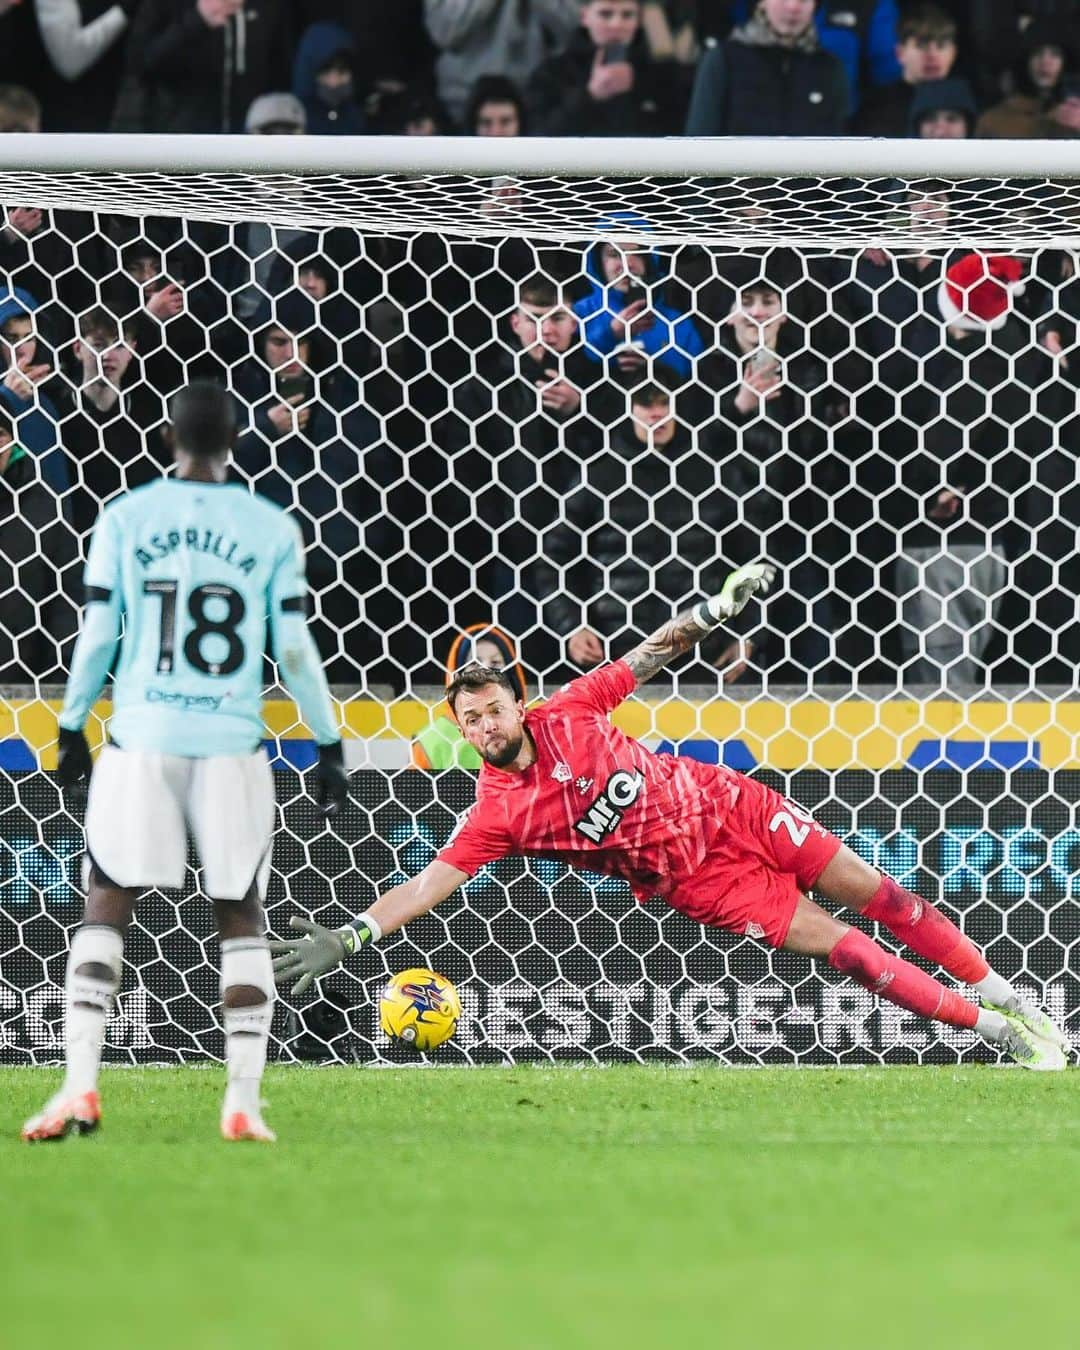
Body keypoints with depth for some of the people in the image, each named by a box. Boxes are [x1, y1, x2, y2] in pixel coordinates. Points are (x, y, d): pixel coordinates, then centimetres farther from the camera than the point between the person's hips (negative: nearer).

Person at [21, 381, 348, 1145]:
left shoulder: (126, 520, 2)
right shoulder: (272, 529, 2)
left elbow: (98, 635, 2)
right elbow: (295, 651, 2)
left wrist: (72, 727, 13)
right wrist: (329, 744, 11)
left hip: (142, 737, 0)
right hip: (233, 741, 0)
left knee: (107, 906, 5)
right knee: (242, 917, 9)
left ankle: (80, 1089, -8)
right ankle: (244, 1103, 2)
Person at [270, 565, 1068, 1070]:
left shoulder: (567, 717, -11)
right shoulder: (496, 814, -16)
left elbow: (646, 659, 1)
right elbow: (430, 883, -21)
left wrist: (718, 608, -4)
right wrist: (348, 939, -32)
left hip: (727, 807, 2)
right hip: (697, 878, -2)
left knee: (876, 897, 3)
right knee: (841, 949, -11)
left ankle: (1004, 995, 21)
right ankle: (996, 1031, -1)